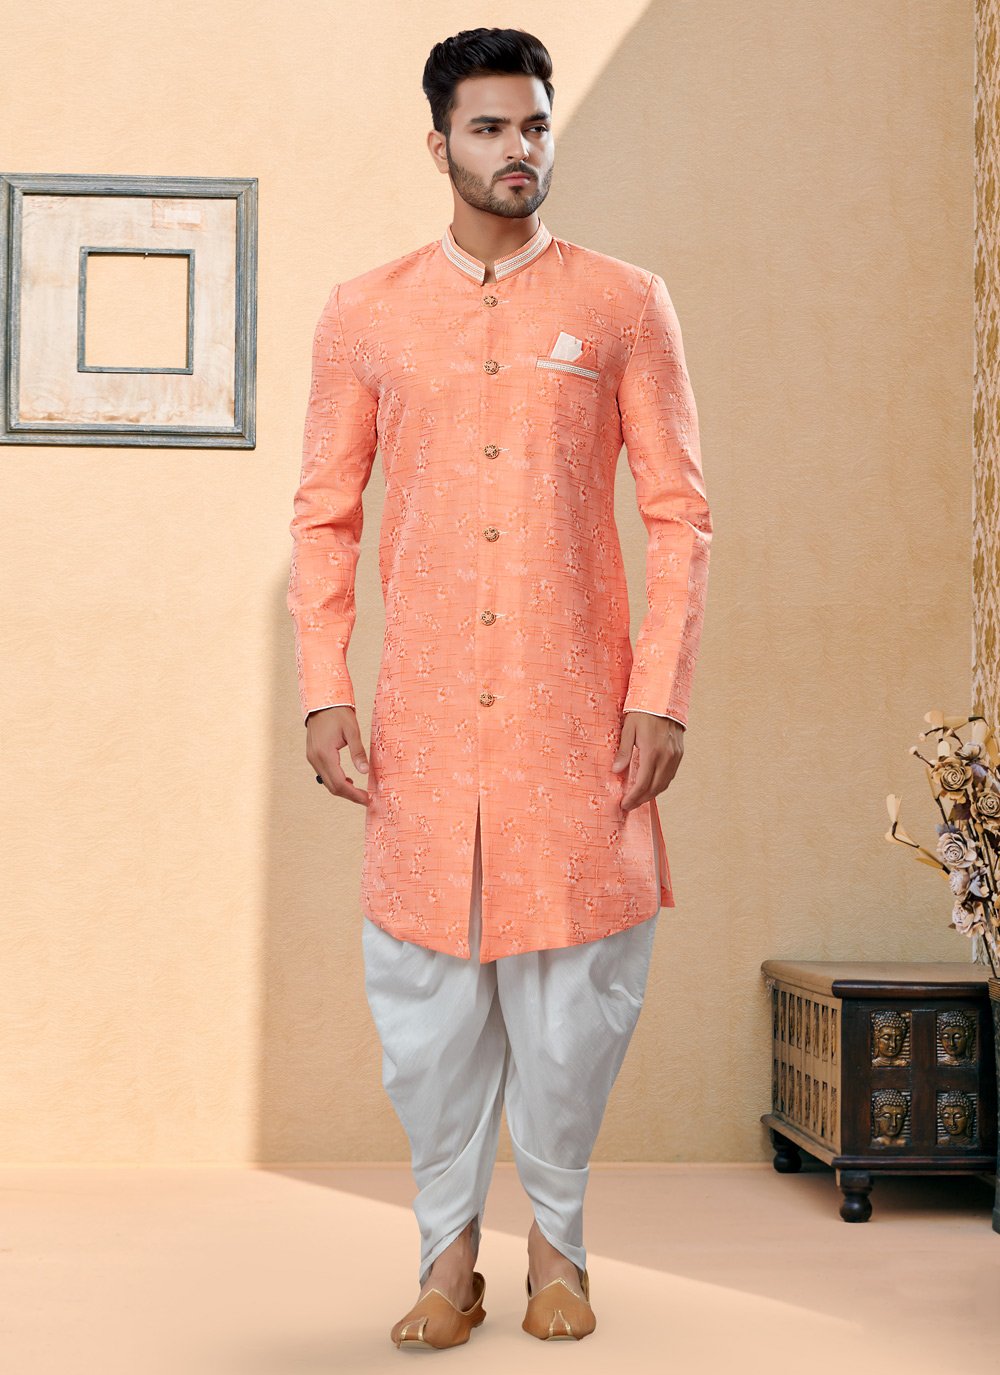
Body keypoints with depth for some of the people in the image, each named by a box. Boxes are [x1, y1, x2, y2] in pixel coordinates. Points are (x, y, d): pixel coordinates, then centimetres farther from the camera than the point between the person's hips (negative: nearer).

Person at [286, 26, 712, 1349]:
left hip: (576, 705, -1)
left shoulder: (625, 305, 4)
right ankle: (449, 1247, 22)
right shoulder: (364, 313, 7)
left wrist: (662, 694, -6)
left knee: (574, 969, 4)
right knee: (426, 978, 4)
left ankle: (557, 1238, 24)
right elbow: (325, 515, 8)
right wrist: (323, 692, -1)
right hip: (423, 714, 1)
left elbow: (678, 512, 2)